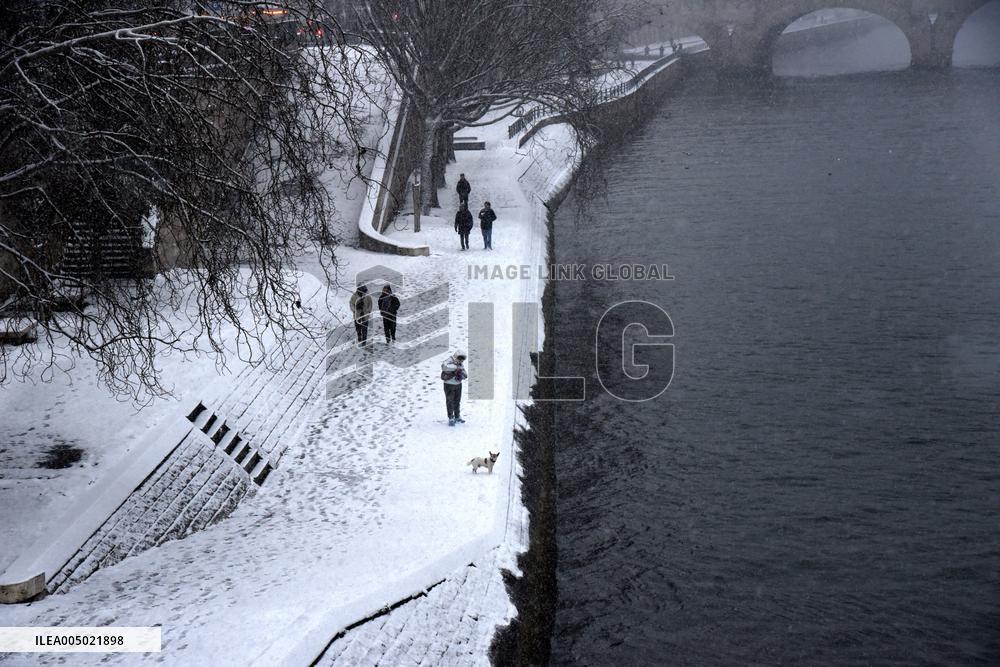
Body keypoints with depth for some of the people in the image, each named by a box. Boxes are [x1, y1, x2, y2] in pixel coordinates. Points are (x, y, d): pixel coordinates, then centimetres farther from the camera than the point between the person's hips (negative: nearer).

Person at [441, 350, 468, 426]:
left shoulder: (461, 364, 1)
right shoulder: (449, 361, -19)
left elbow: (465, 376, 2)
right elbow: (444, 367, -43)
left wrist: (462, 374, -21)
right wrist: (455, 367, -43)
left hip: (458, 385, 6)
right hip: (449, 385, -6)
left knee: (457, 401, 14)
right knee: (450, 402, -4)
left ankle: (457, 417, 27)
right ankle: (451, 419, 3)